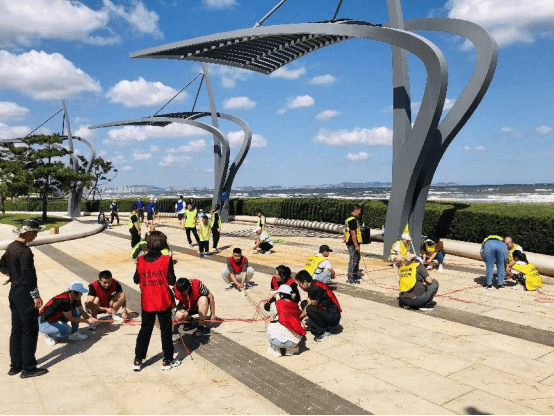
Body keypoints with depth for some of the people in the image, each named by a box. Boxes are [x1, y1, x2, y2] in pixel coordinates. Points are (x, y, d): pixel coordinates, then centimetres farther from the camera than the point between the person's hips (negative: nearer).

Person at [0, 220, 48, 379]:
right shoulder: (24, 251, -21)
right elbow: (28, 275, -23)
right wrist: (35, 296, -18)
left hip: (14, 291, 10)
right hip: (25, 294, -9)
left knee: (16, 330, 16)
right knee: (30, 331, 0)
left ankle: (16, 366, 25)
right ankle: (29, 368, 8)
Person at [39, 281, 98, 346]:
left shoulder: (75, 299, -7)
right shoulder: (64, 300, -31)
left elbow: (82, 311, 0)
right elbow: (70, 318, -22)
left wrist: (90, 319, -20)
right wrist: (87, 321, -18)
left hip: (57, 319, 8)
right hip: (44, 324, -8)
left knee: (77, 311, -9)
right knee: (67, 330, -33)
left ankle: (74, 334, 1)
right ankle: (49, 335, -3)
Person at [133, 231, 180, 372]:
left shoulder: (141, 260, -3)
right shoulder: (166, 260, -13)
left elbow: (136, 280, 6)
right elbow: (172, 281, -11)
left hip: (147, 303, 3)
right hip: (164, 302, -3)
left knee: (145, 330, 17)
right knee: (166, 330, 10)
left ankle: (138, 361, 21)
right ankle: (167, 361, 19)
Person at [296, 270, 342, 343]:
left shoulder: (316, 289, -21)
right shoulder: (312, 287, 7)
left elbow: (310, 307, -15)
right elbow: (309, 304, 9)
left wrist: (299, 318, -2)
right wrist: (299, 318, 5)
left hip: (333, 317, -10)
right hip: (327, 313, 10)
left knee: (310, 309, -27)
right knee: (304, 304, 13)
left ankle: (324, 333, -9)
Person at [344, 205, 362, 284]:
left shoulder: (350, 219, 15)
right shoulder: (353, 220, -20)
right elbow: (353, 234, -24)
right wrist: (356, 246, -23)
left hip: (353, 243, 11)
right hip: (353, 244, -11)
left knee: (358, 258, 22)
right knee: (353, 260, -5)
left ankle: (356, 275, 36)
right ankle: (350, 279, 2)